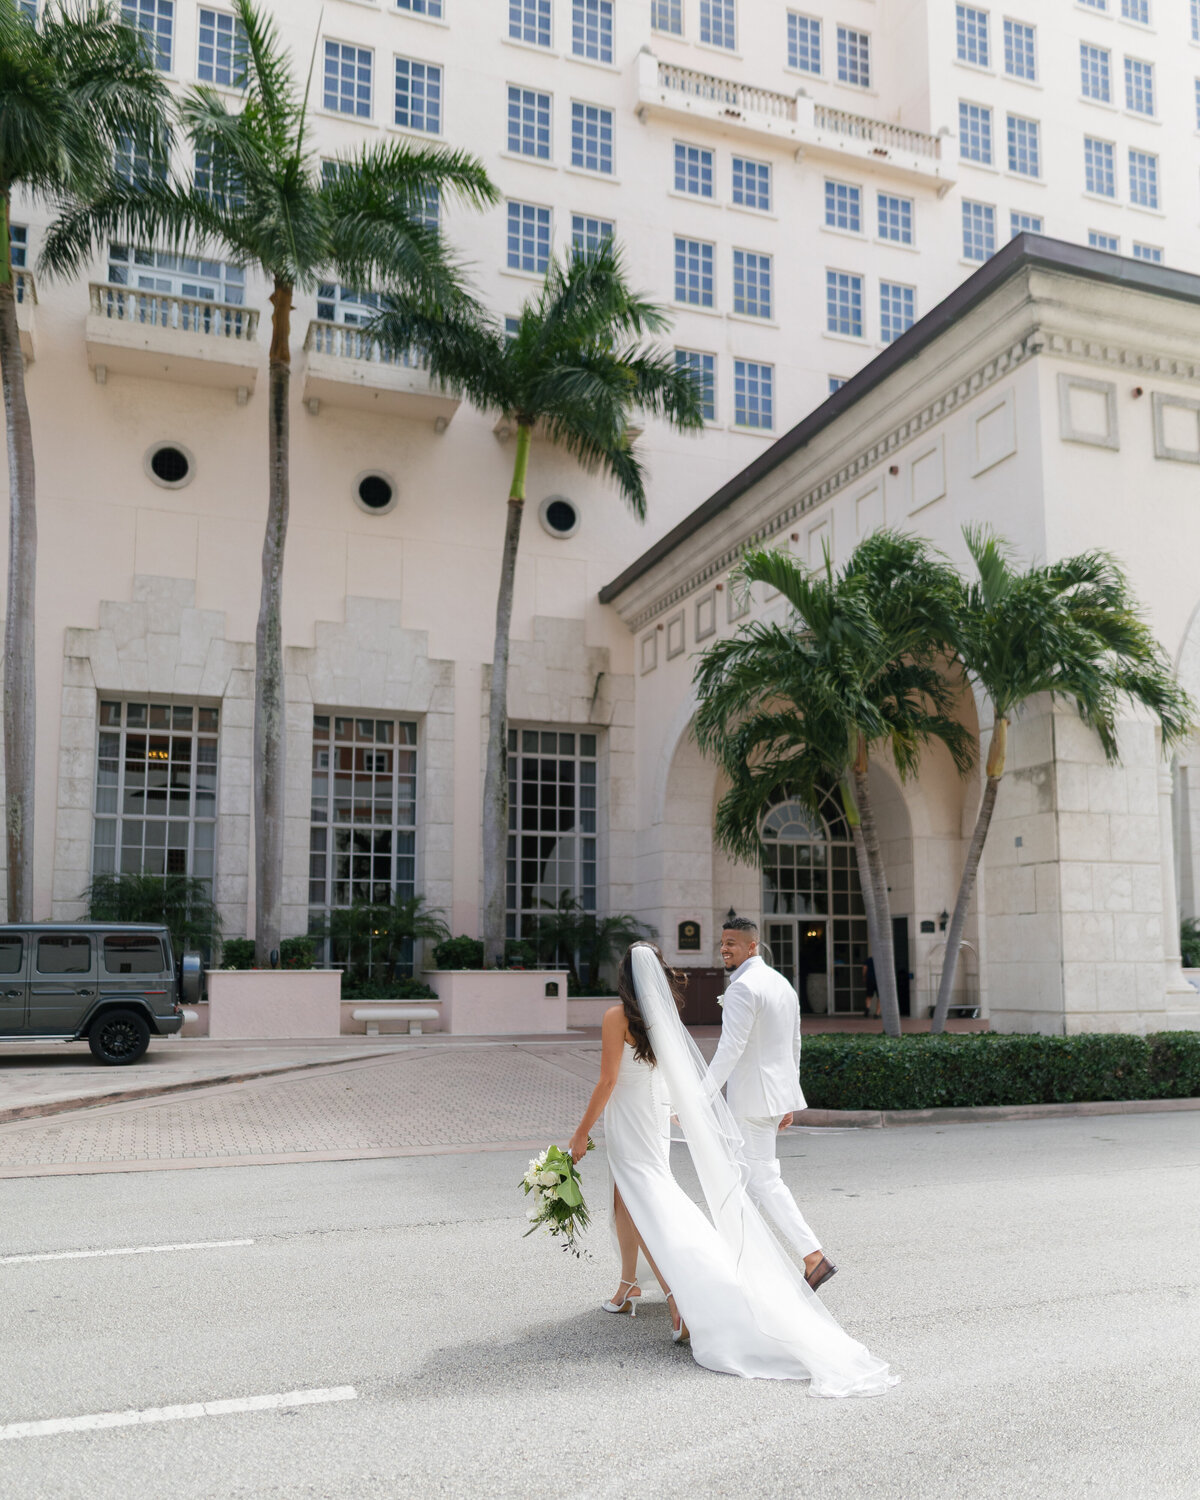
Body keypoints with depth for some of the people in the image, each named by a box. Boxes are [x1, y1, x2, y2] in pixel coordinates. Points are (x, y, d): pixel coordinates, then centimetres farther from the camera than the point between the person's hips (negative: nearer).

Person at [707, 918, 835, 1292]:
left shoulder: (743, 987, -18)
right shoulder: (782, 983, 12)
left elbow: (729, 1050, -24)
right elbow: (794, 1046, 16)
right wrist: (788, 1100, 21)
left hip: (752, 1098, -10)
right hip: (779, 1093, 10)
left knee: (764, 1181, -5)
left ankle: (814, 1257, -8)